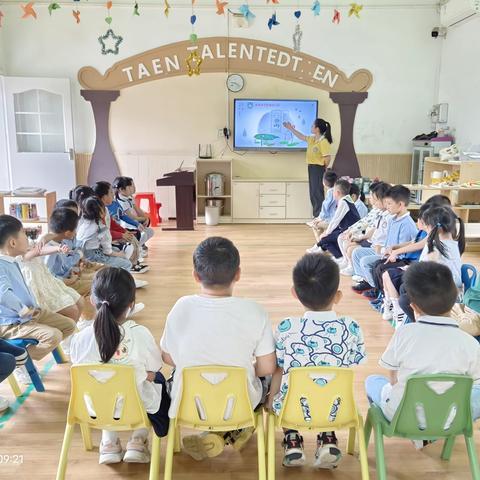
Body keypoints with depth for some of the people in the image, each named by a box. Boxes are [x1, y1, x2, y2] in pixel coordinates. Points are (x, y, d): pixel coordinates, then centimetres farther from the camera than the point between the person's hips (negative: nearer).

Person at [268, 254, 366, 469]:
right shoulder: (351, 328, -12)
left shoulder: (286, 328, -15)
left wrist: (271, 399, 18)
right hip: (335, 408, 1)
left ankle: (293, 441, 15)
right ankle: (328, 440, 17)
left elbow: (278, 371, -2)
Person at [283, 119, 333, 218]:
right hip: (311, 168, 9)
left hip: (318, 168, -9)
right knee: (313, 193, 10)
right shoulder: (312, 139, 11)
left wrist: (322, 169, -4)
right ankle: (316, 216, 17)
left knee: (317, 193, -8)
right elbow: (302, 137, 27)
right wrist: (291, 129, 29)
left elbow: (327, 158, -19)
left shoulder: (324, 141, -15)